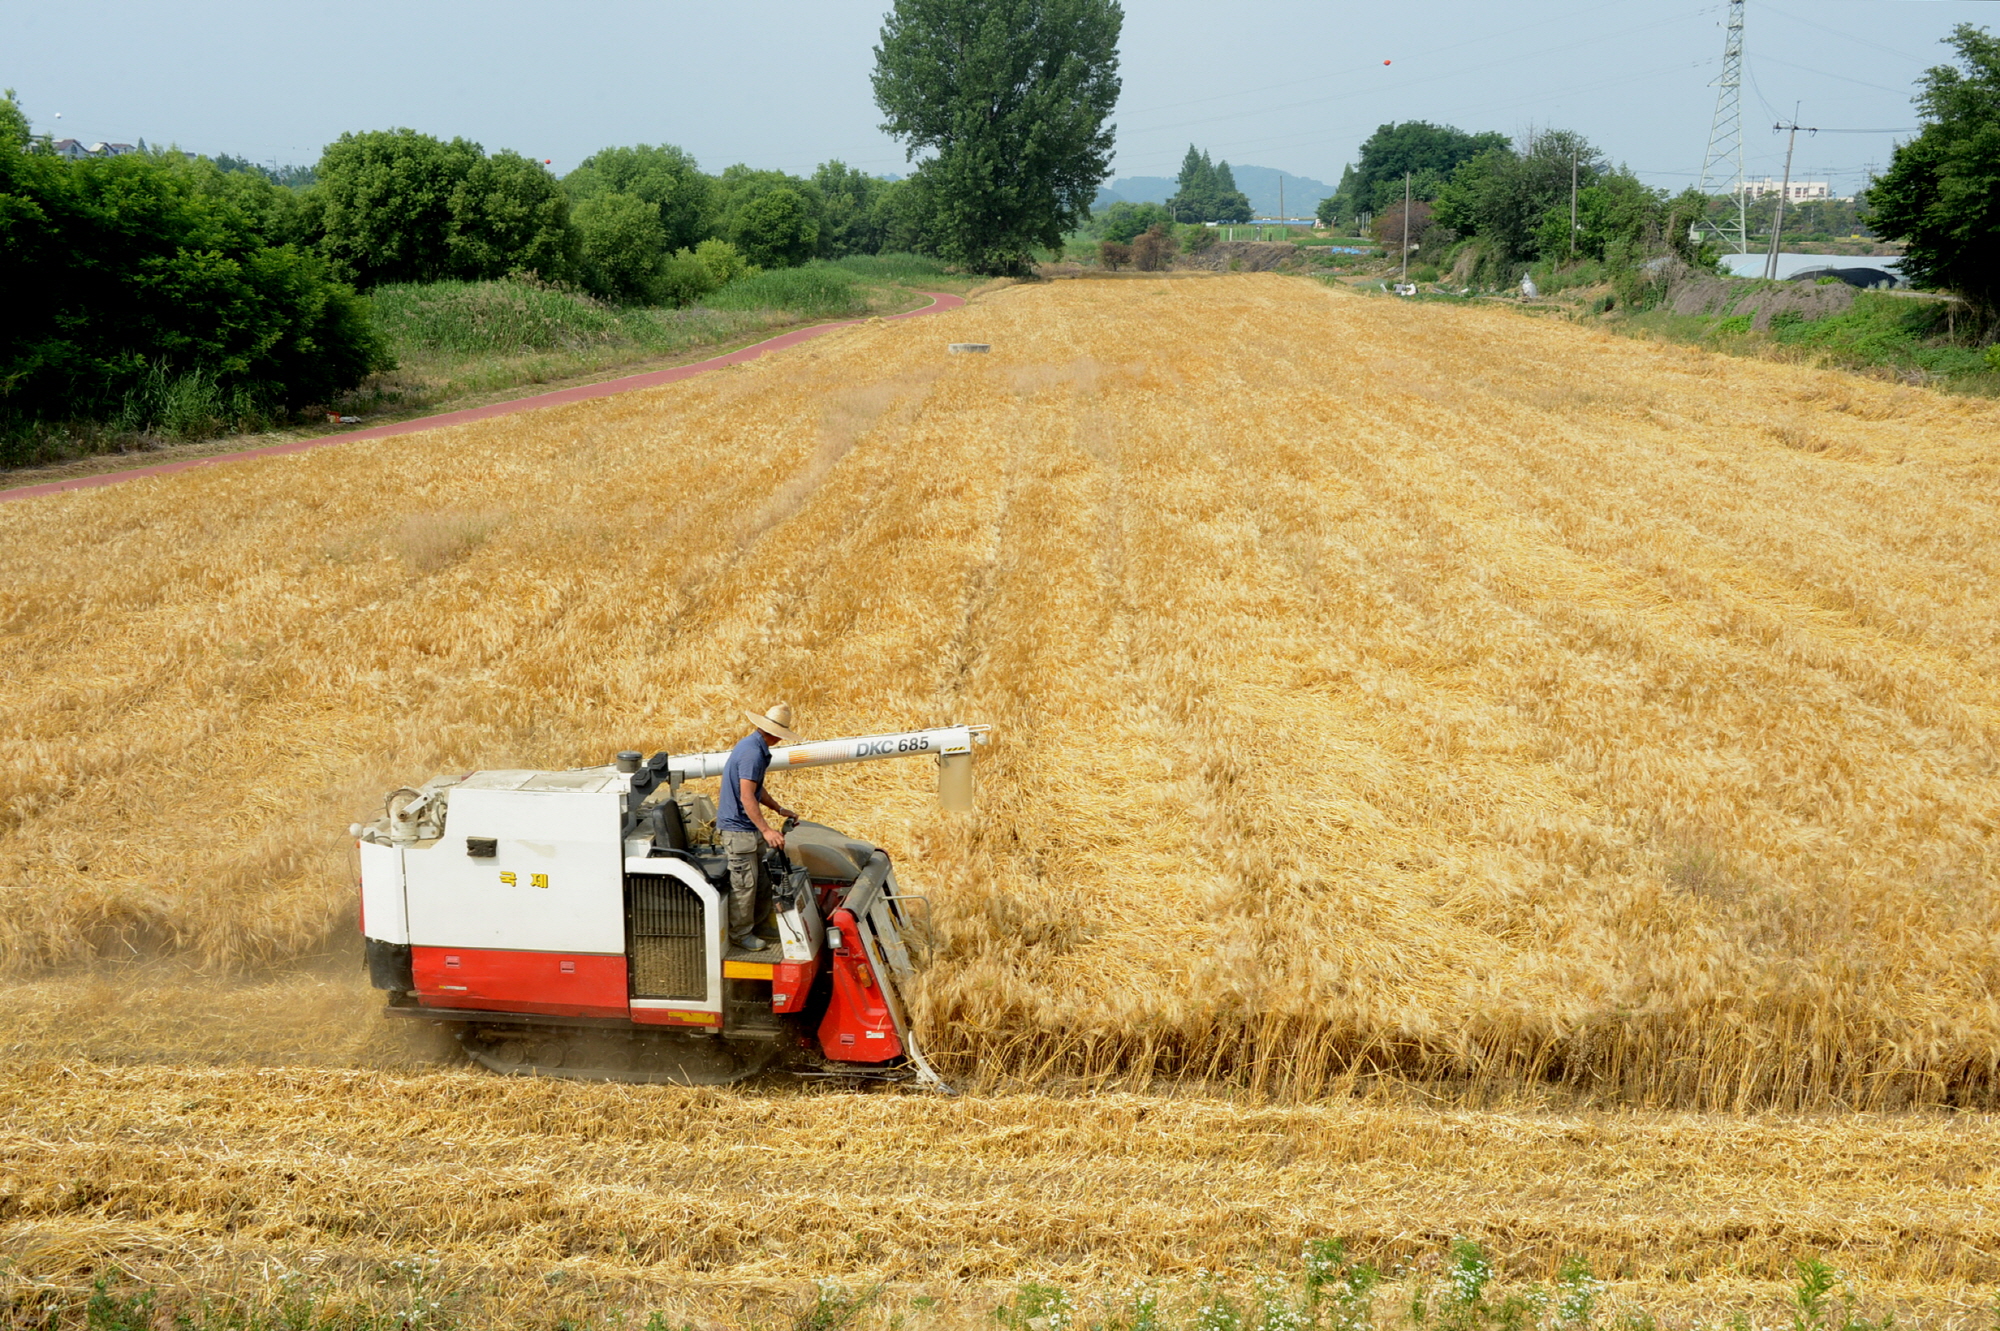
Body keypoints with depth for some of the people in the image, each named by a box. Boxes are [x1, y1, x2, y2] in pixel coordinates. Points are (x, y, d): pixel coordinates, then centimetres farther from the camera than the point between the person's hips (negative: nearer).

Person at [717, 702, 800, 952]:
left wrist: (779, 809, 25)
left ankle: (754, 922, 29)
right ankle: (741, 933, 8)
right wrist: (766, 830, -31)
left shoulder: (753, 746, 10)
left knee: (753, 877, 18)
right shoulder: (752, 753, -23)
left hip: (747, 825, 10)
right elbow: (746, 796, -28)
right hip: (738, 827, -10)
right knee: (744, 882, -2)